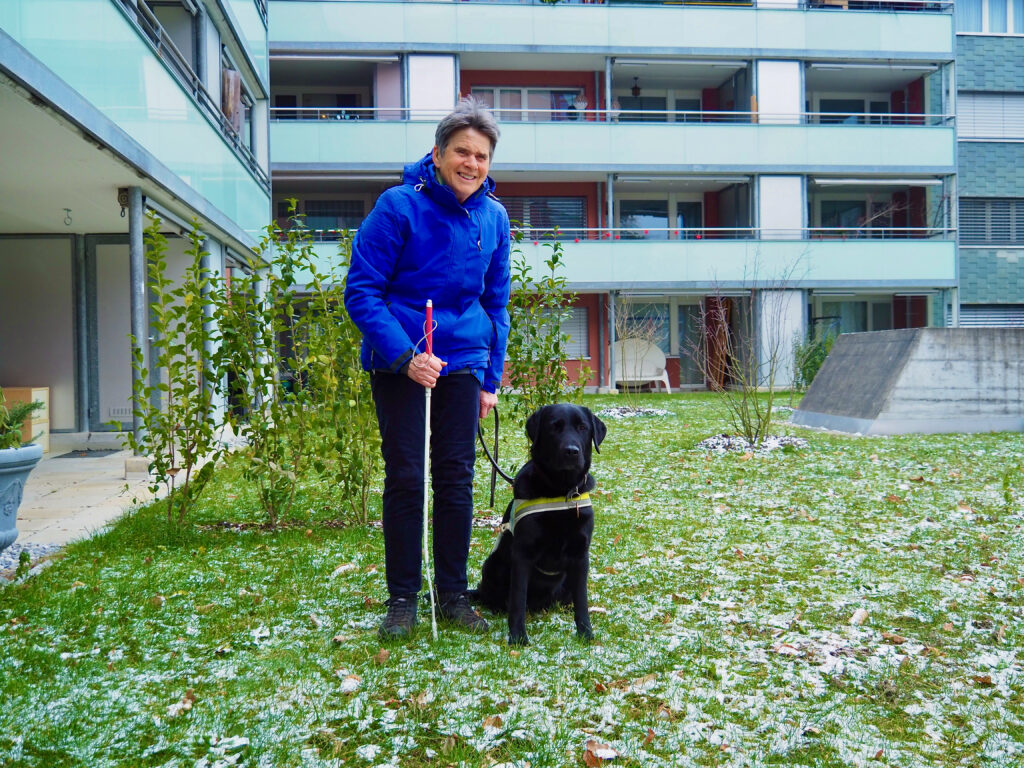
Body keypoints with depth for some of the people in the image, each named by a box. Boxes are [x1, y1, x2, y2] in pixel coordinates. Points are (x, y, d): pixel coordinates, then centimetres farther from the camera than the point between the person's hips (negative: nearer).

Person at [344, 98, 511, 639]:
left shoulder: (493, 217, 3)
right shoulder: (399, 206, -11)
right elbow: (361, 291, -10)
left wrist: (491, 379, 8)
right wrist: (405, 355, -21)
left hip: (462, 361, 4)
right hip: (398, 363, -3)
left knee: (456, 478, 7)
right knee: (405, 478, 2)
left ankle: (453, 595, 20)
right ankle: (401, 600, 16)